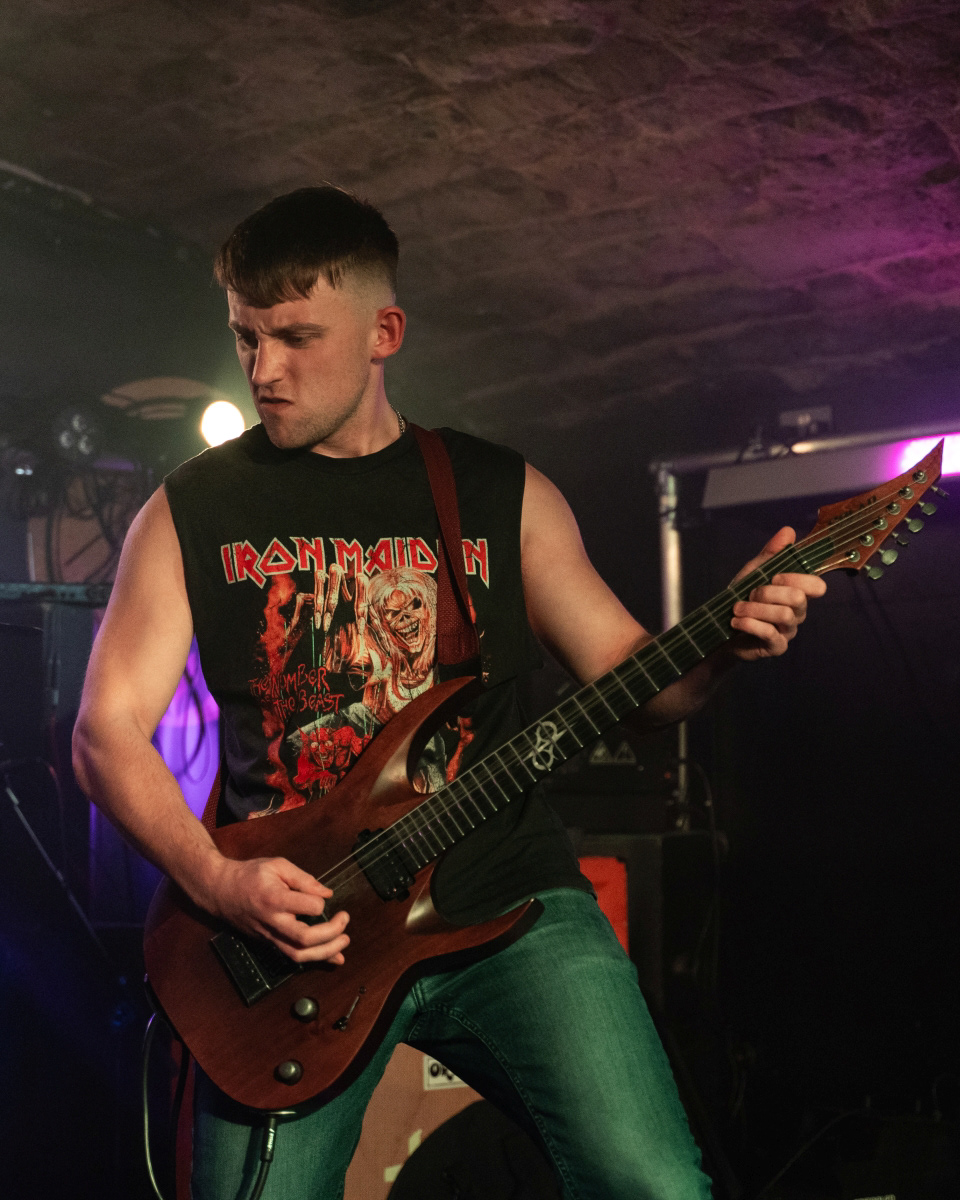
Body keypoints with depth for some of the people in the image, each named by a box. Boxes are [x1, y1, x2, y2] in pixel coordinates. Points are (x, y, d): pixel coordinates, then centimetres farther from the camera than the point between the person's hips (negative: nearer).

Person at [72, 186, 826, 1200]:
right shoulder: (191, 509, 6)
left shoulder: (503, 494, 10)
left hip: (506, 903, 0)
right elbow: (107, 731, 3)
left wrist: (727, 641, -11)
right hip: (289, 926, 0)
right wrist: (218, 883, -12)